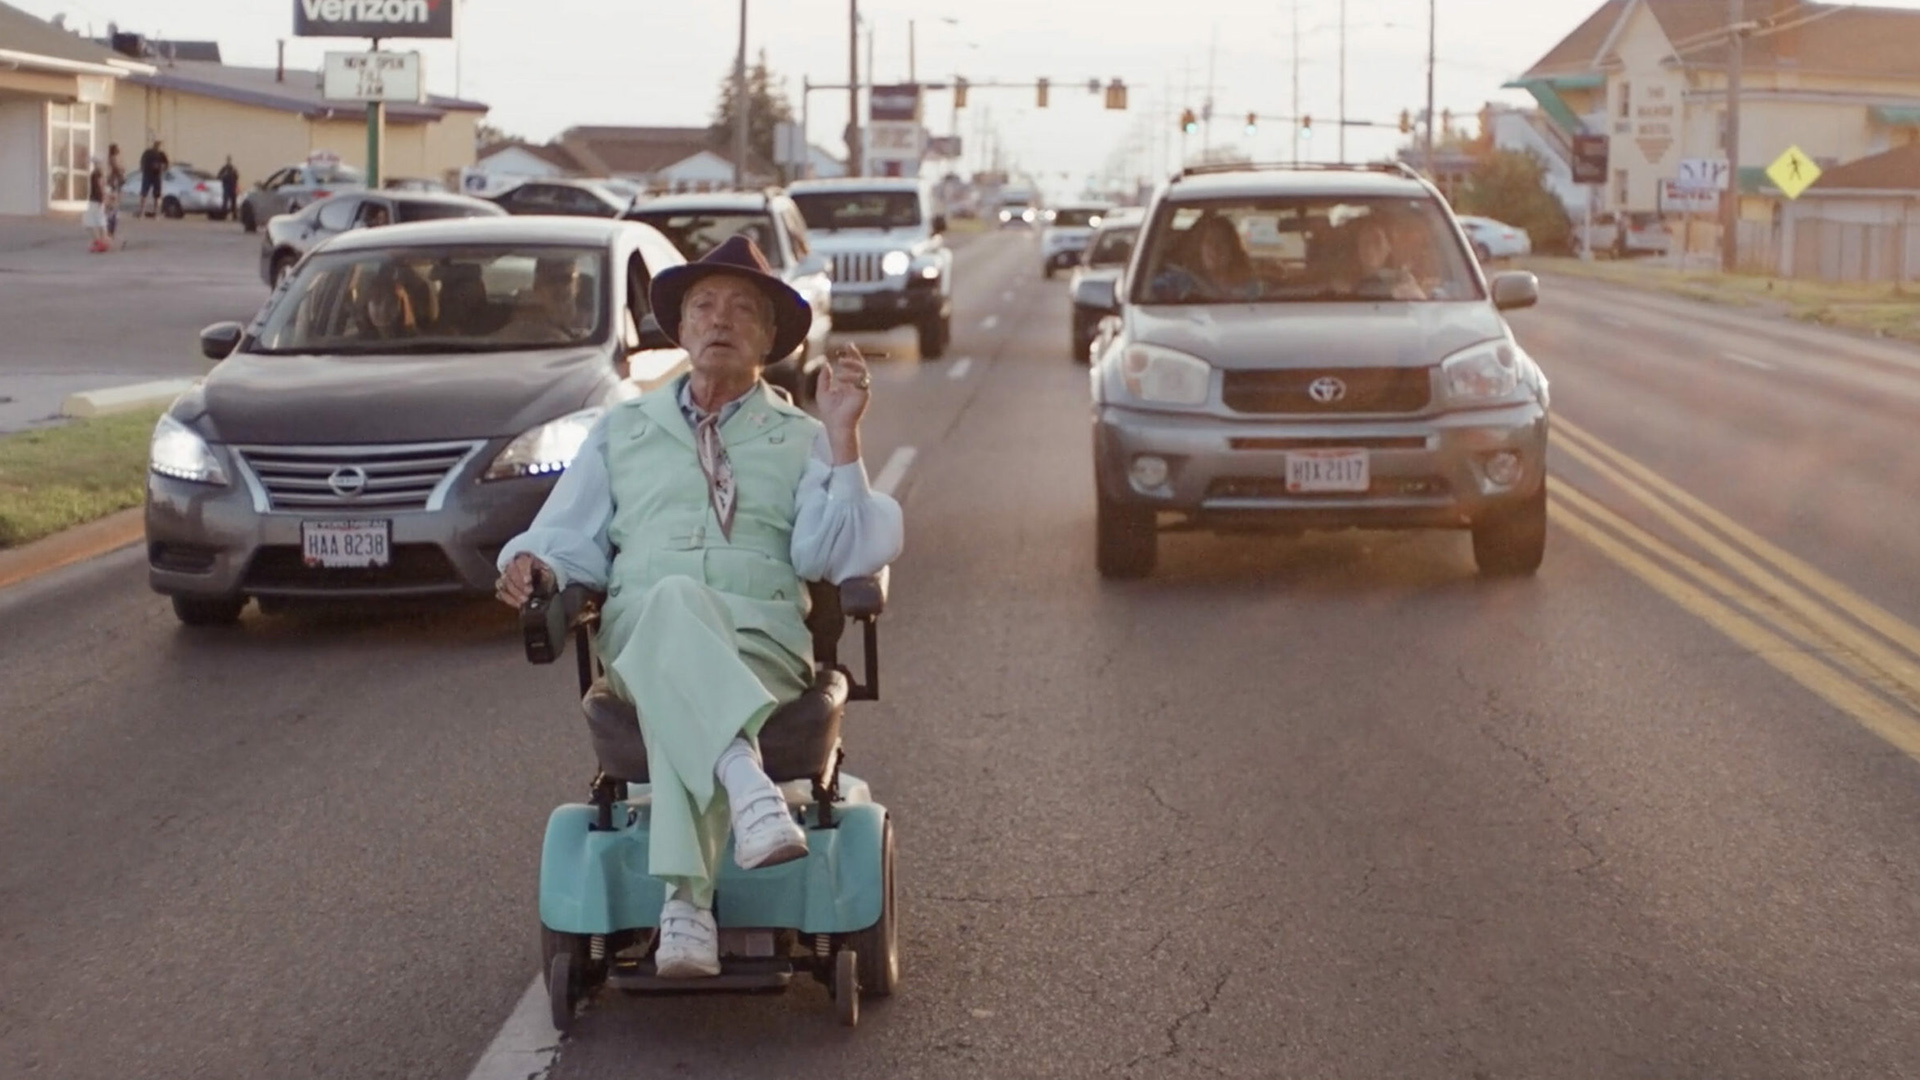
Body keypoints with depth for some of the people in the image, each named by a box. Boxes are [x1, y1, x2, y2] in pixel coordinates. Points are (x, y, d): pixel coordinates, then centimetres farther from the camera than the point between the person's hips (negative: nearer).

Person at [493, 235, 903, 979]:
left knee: (678, 692, -39)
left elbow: (832, 555, 6)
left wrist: (842, 437, -1)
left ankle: (685, 900, -51)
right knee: (675, 604, -40)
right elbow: (572, 537, 20)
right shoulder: (622, 430, 29)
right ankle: (746, 782, -60)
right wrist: (532, 562, -4)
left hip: (763, 637, 0)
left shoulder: (801, 439, 23)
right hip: (640, 630, 0)